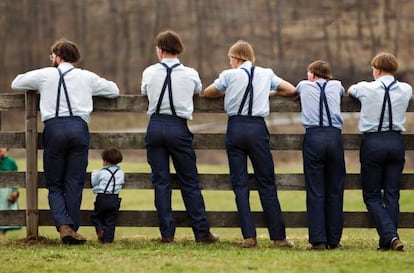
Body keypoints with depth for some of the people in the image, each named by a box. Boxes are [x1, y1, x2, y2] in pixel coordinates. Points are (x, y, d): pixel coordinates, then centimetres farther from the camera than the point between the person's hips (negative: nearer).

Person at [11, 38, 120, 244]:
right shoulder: (87, 77, 15)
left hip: (54, 128, -1)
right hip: (78, 128, 1)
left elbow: (16, 83, 26)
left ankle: (64, 225, -15)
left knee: (55, 185, 6)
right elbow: (114, 90, 27)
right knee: (74, 183, 5)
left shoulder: (45, 75, 12)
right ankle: (72, 229, -1)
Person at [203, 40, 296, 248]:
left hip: (235, 128, -1)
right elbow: (291, 90, 17)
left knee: (240, 184, 3)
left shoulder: (229, 75, 4)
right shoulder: (266, 74, 9)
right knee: (266, 183, 4)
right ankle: (278, 237, 3)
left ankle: (249, 236, -4)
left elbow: (207, 93, 16)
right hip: (258, 128, 1)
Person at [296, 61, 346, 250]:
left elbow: (291, 90, 41)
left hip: (313, 137, -1)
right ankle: (334, 240, 7)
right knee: (335, 191, 6)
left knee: (315, 191, -2)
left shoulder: (304, 86, 16)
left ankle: (318, 240, -8)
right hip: (334, 137, 1)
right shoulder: (336, 86, 19)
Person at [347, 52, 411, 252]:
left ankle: (390, 236, -14)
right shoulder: (405, 90, 4)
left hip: (373, 143, -3)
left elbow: (350, 90, 19)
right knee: (392, 195, 8)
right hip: (396, 142, 3)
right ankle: (387, 242, 6)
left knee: (372, 196, 4)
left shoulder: (366, 88, -4)